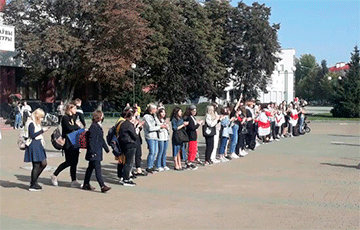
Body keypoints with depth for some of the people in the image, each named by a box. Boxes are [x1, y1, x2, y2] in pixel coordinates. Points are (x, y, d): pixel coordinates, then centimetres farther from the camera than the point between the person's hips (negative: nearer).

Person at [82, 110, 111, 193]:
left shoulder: (99, 126, 15)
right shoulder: (93, 127, -14)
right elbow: (91, 140, -18)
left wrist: (106, 148, 29)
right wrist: (93, 152, -22)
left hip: (98, 151, 10)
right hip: (94, 152, -10)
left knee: (90, 168, 15)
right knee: (98, 169, -10)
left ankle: (86, 184, 23)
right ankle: (102, 186, -12)